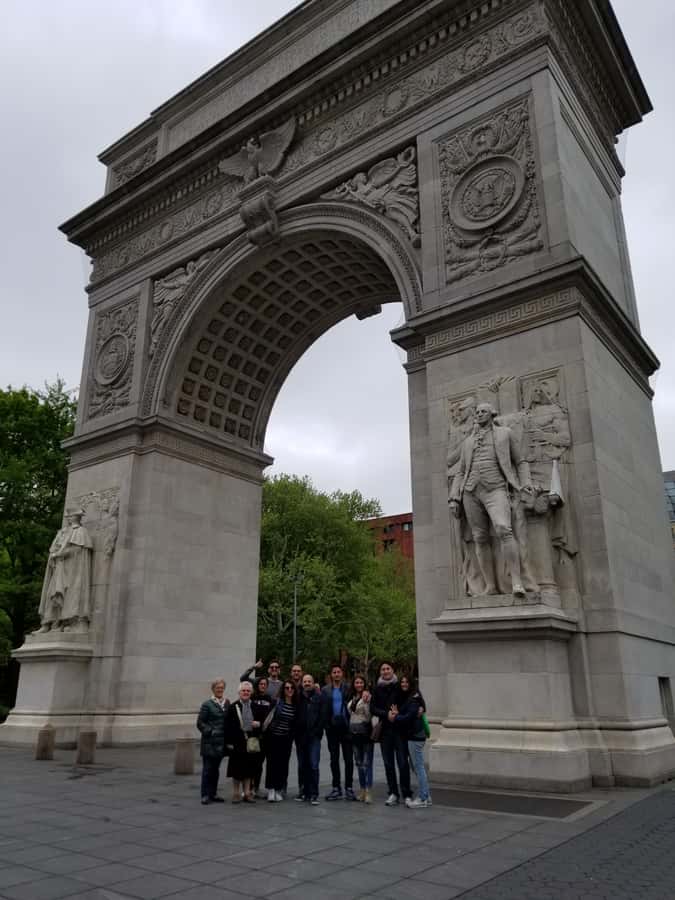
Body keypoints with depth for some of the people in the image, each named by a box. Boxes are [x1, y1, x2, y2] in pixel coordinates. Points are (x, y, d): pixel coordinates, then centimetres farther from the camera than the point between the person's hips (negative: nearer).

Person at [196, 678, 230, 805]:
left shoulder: (227, 703, 7)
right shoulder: (207, 704, -6)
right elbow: (200, 723, -6)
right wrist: (210, 731, -14)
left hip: (221, 742, 5)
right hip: (209, 742, -5)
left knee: (215, 768, 13)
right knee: (207, 768, 0)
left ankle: (213, 794, 22)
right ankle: (205, 795, 8)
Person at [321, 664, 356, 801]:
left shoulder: (348, 688, 0)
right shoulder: (325, 690, 6)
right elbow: (323, 709, 1)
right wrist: (326, 724, -10)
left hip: (346, 727, -2)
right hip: (332, 728, 2)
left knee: (348, 759, 1)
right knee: (334, 759, 9)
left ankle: (349, 788, 9)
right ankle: (336, 788, 16)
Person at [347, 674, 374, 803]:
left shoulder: (367, 696, -9)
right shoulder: (351, 698, 11)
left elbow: (368, 716, -15)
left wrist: (366, 702, -25)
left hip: (366, 732, -7)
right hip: (354, 733, 7)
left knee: (367, 762, -7)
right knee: (359, 763, 13)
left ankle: (368, 792, -4)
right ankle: (362, 789, 22)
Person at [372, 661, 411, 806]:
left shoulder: (399, 686, -1)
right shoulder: (378, 689, 6)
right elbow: (373, 708, 2)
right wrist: (387, 714, -12)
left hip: (400, 729, -3)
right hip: (385, 730, 3)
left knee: (403, 762, -3)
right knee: (388, 763, 7)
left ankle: (406, 794, 6)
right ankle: (393, 793, 17)